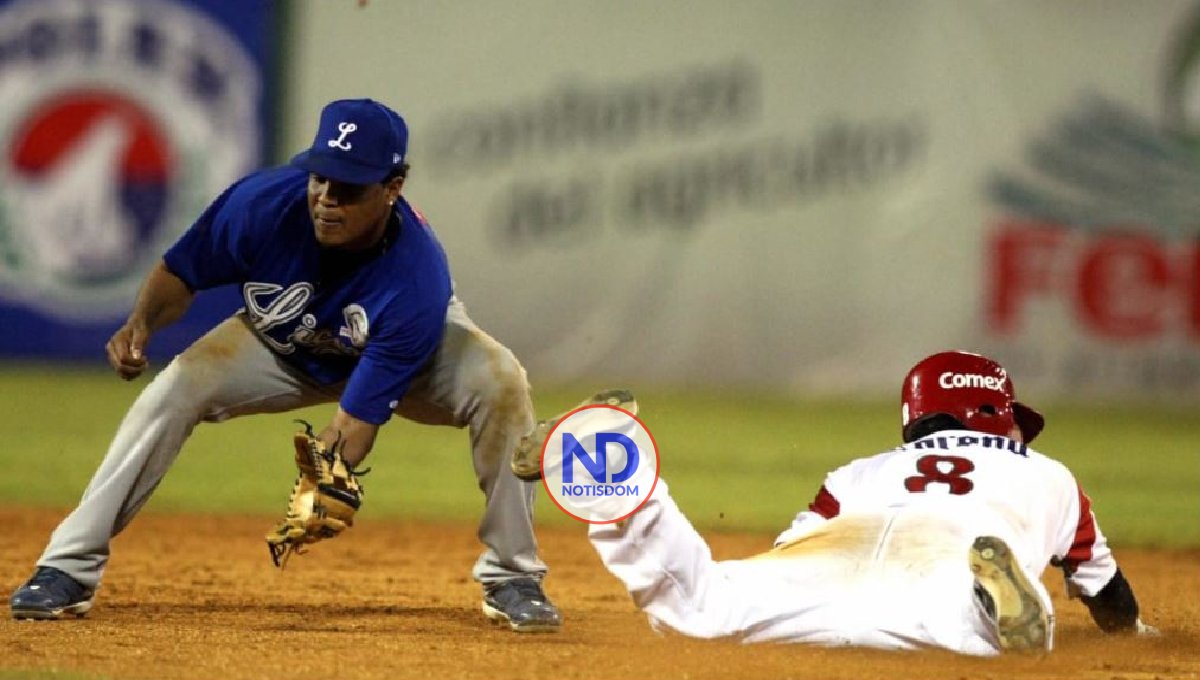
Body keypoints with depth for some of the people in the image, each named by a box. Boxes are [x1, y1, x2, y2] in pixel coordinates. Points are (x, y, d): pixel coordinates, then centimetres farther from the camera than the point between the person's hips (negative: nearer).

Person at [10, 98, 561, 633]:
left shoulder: (418, 279, -39)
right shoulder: (263, 202, -34)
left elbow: (357, 417, -38)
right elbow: (179, 273, -15)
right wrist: (142, 322, -36)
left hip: (401, 351, -2)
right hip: (280, 344, 2)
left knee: (500, 382, -30)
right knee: (175, 387, -23)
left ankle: (511, 577, -14)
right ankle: (69, 570, -15)